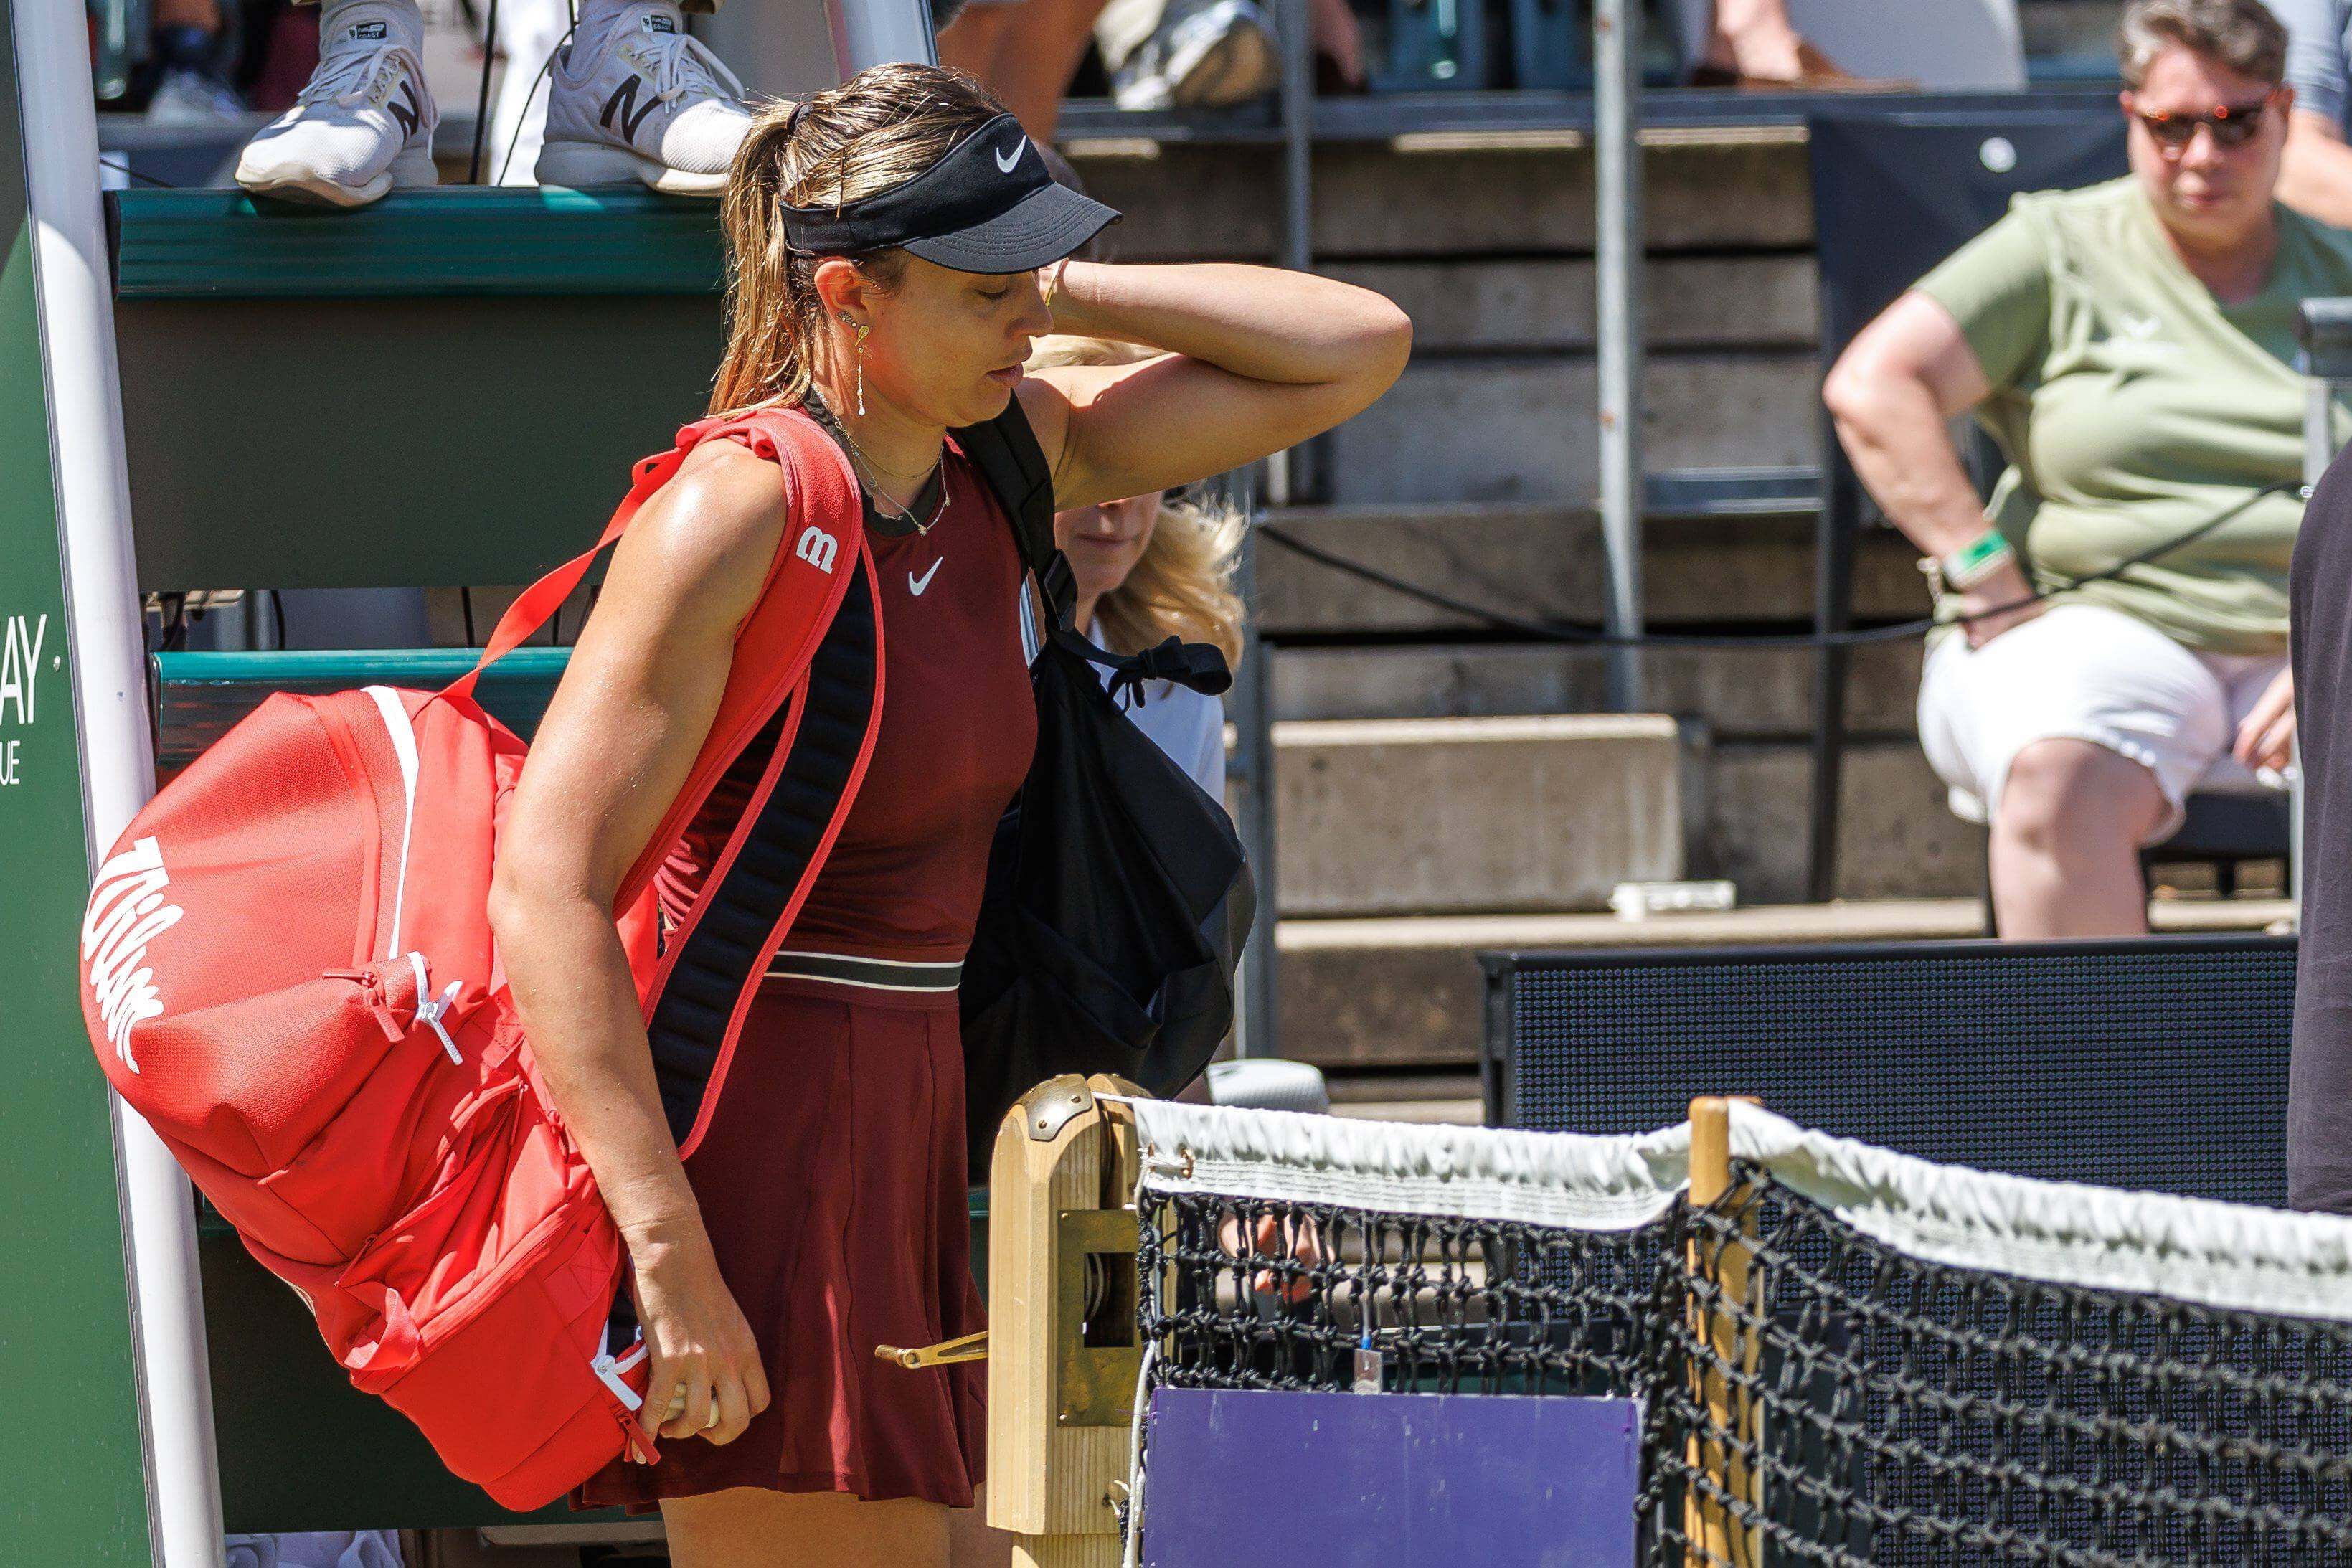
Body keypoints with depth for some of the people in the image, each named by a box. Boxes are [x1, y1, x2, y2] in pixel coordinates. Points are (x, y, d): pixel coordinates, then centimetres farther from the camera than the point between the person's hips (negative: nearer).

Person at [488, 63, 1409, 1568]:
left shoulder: (1012, 456, 6)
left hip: (906, 1113, 8)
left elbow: (1359, 344, 12)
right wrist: (671, 1255, -25)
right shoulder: (738, 511, -16)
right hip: (761, 1124, -8)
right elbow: (545, 891, -21)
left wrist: (1064, 290, 0)